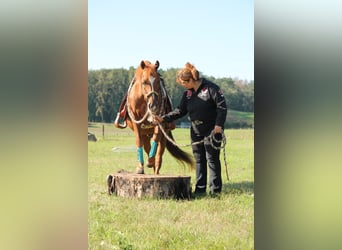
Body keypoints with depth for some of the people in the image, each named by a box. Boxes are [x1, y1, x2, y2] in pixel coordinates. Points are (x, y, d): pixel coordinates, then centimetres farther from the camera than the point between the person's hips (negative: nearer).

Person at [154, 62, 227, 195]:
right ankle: (200, 189, 17)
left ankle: (215, 190, 4)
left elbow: (222, 106, -15)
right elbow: (180, 111, 9)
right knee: (199, 160, 10)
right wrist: (164, 118, -1)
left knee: (212, 159, -3)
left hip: (212, 130, -7)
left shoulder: (211, 88, -12)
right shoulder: (187, 93, 9)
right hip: (196, 131, 7)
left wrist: (219, 124, -26)